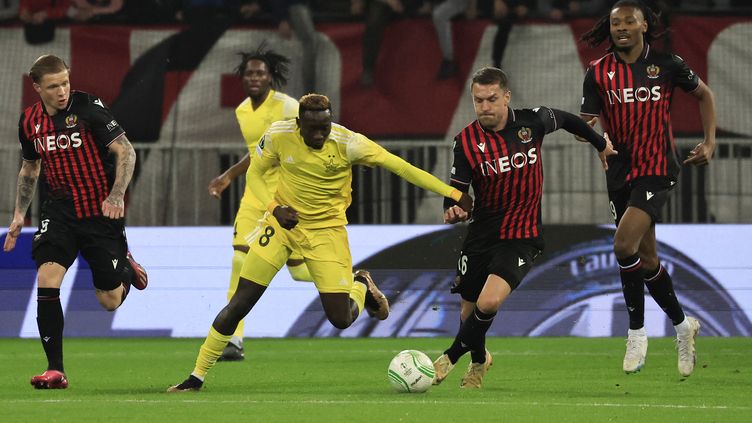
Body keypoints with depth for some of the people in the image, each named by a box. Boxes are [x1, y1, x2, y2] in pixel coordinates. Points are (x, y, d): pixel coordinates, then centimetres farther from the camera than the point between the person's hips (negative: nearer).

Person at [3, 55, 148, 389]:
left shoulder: (88, 107, -14)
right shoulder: (29, 121, 3)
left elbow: (125, 151, -15)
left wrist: (117, 195, -28)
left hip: (101, 212, -3)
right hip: (60, 209, 3)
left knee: (110, 301, 2)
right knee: (47, 277, -21)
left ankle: (126, 267, 40)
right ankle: (55, 370, -17)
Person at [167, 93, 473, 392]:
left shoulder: (348, 143, -21)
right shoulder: (278, 136, -15)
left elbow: (400, 167, -20)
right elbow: (255, 172, 3)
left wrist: (454, 195, -25)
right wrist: (274, 208, -15)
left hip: (326, 230, -1)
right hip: (283, 222, 1)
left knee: (341, 319, -6)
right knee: (239, 304, -6)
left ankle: (361, 288, 32)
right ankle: (196, 378, 5)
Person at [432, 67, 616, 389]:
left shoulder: (532, 122, -8)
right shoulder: (466, 141, -8)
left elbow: (565, 119, 14)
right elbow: (458, 189, -7)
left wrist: (600, 143, 29)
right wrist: (452, 210, -31)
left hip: (521, 236, -2)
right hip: (480, 234, 2)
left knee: (489, 303, -24)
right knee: (469, 310, 10)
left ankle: (450, 358, -1)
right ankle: (479, 361, 44)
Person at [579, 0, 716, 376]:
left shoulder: (667, 64, -3)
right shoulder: (598, 72, 1)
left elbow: (703, 94, 12)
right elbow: (588, 123, -2)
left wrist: (709, 142, 3)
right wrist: (589, 129, -26)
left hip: (657, 168, -4)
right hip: (620, 172, 4)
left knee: (624, 245, -21)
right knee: (646, 258, 10)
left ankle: (636, 332, -7)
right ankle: (682, 325, 29)